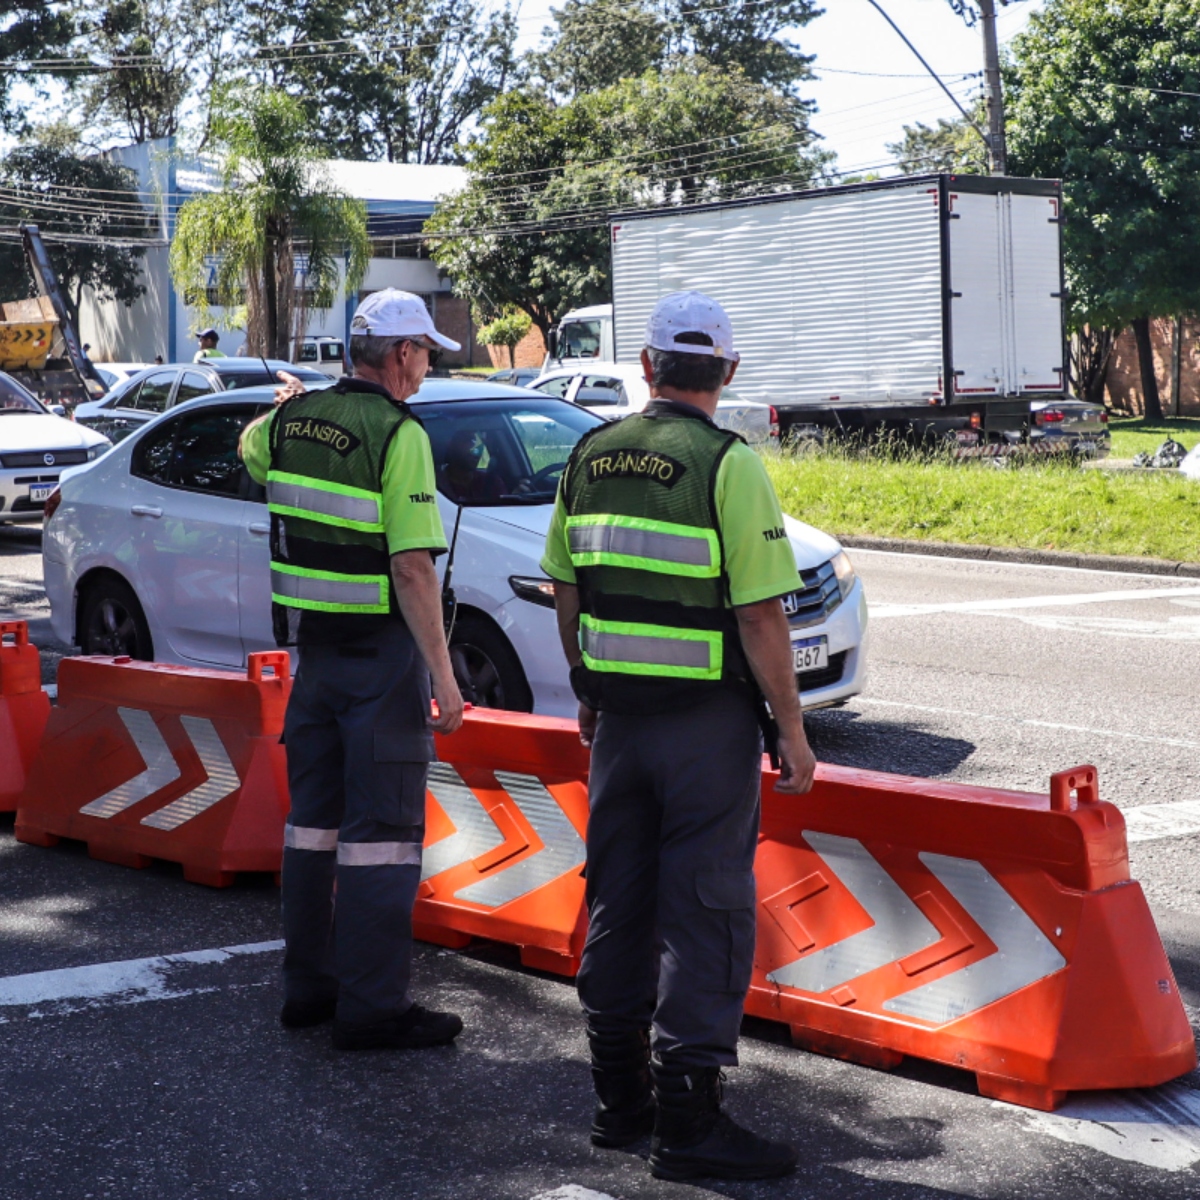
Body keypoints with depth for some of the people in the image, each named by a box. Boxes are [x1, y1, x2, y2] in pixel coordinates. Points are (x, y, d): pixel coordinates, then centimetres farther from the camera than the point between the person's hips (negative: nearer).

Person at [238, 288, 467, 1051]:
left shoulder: (292, 422, 5)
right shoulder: (398, 433, -16)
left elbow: (248, 447, 31)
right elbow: (412, 566, -22)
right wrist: (443, 677, -20)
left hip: (312, 645, 7)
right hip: (382, 652, -7)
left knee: (315, 813, 16)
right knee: (383, 827, -2)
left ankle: (308, 983, 25)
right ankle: (373, 1006, 1)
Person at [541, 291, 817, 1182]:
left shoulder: (590, 456, 6)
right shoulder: (728, 465, -12)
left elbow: (567, 593, 12)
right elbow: (760, 614, -15)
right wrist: (792, 732, -9)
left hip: (618, 715, 6)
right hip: (708, 719, -6)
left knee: (617, 897, 14)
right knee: (706, 908, -1)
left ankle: (621, 1095, 24)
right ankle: (689, 1118, 1)